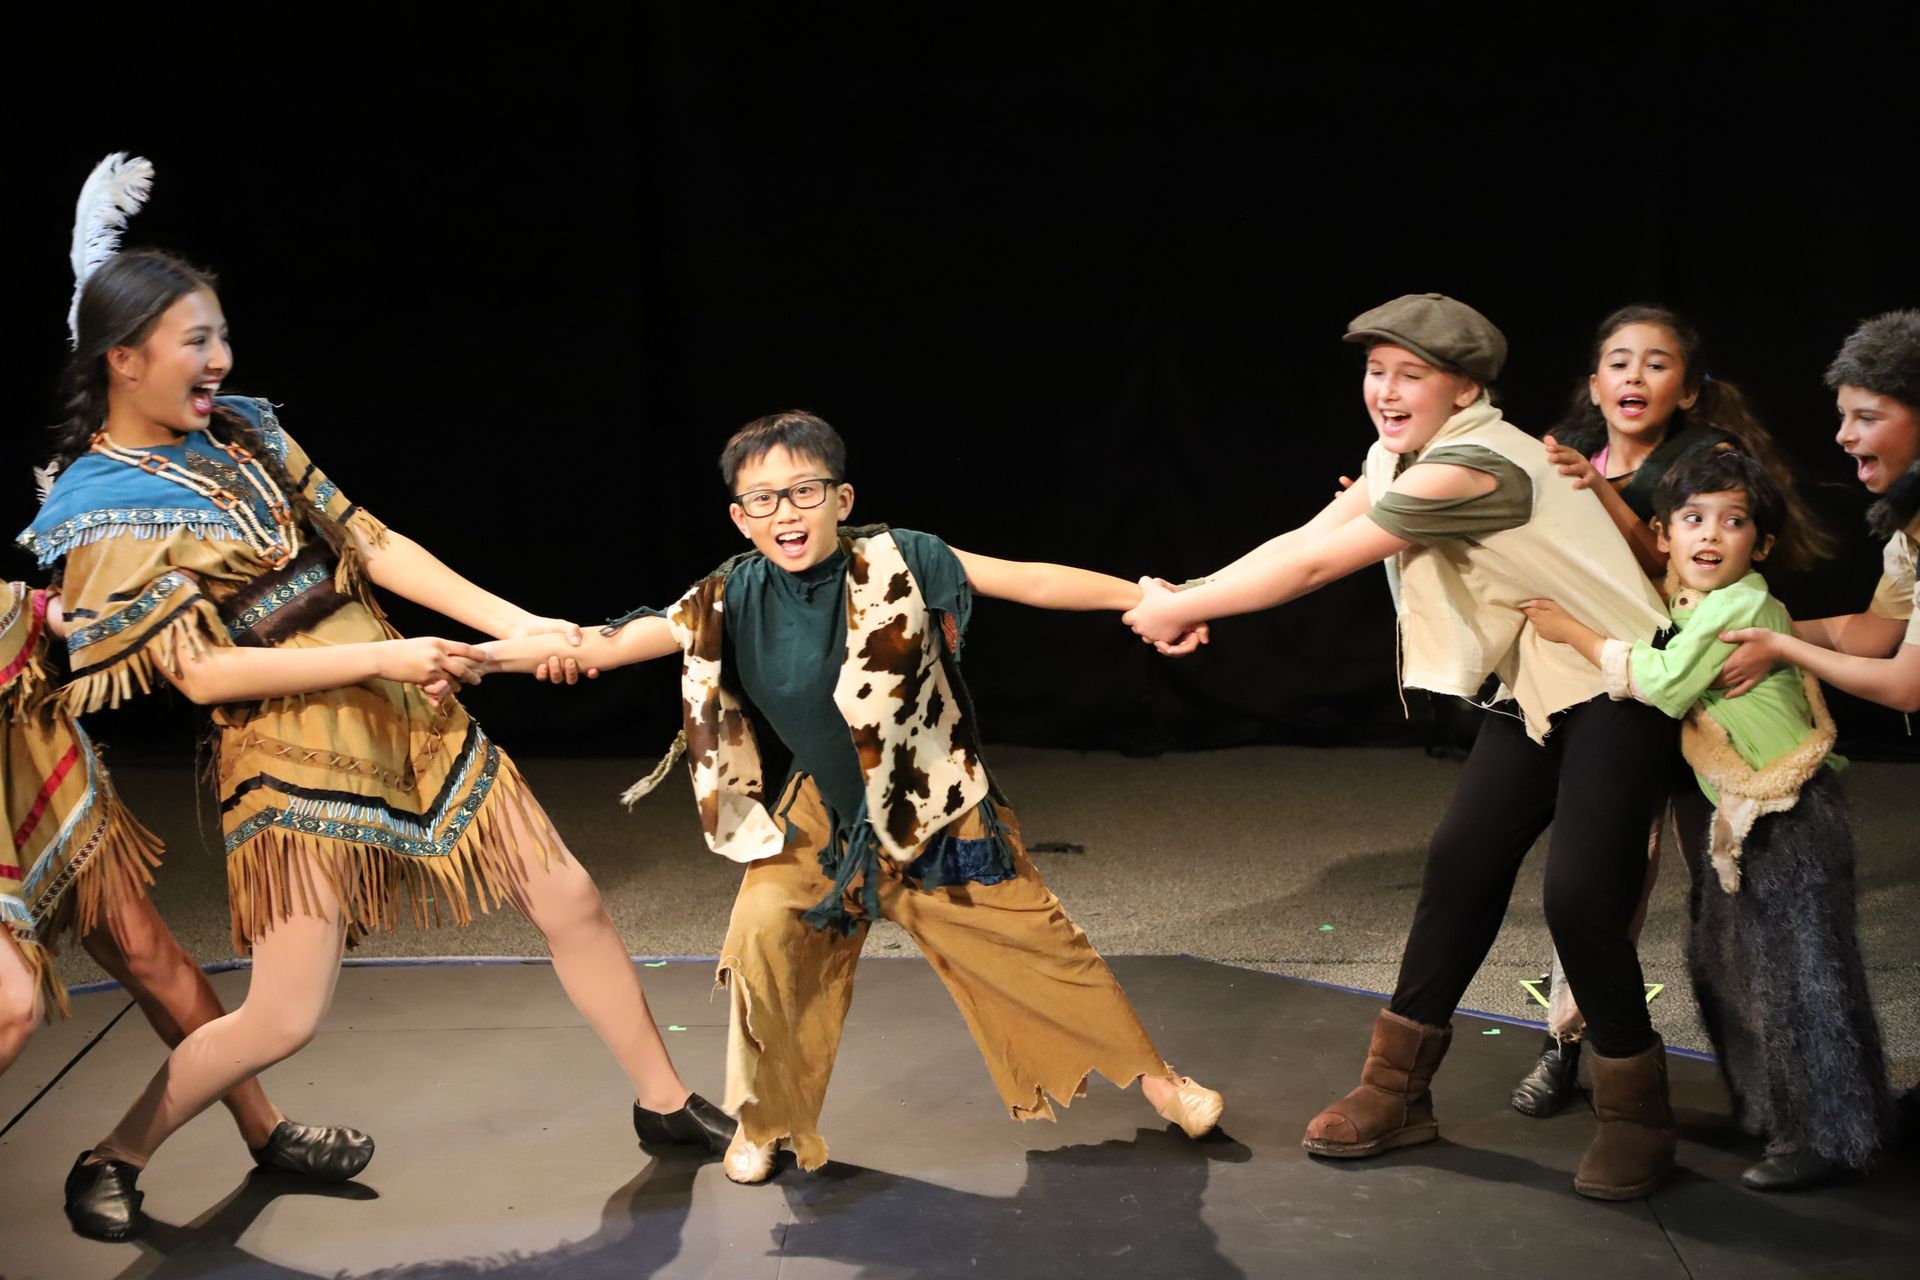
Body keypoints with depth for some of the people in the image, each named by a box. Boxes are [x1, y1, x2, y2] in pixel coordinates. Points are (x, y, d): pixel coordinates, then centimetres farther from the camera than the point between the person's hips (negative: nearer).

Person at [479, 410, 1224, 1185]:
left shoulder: (897, 561, -21)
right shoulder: (733, 602, -15)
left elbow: (1032, 581, -19)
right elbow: (607, 644, -15)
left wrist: (1152, 598, -23)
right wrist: (472, 658, -22)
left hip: (936, 803, -1)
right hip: (822, 813, 1)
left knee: (1035, 939, 4)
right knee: (765, 937, -14)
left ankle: (1153, 1076, 26)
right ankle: (764, 1122, 11)